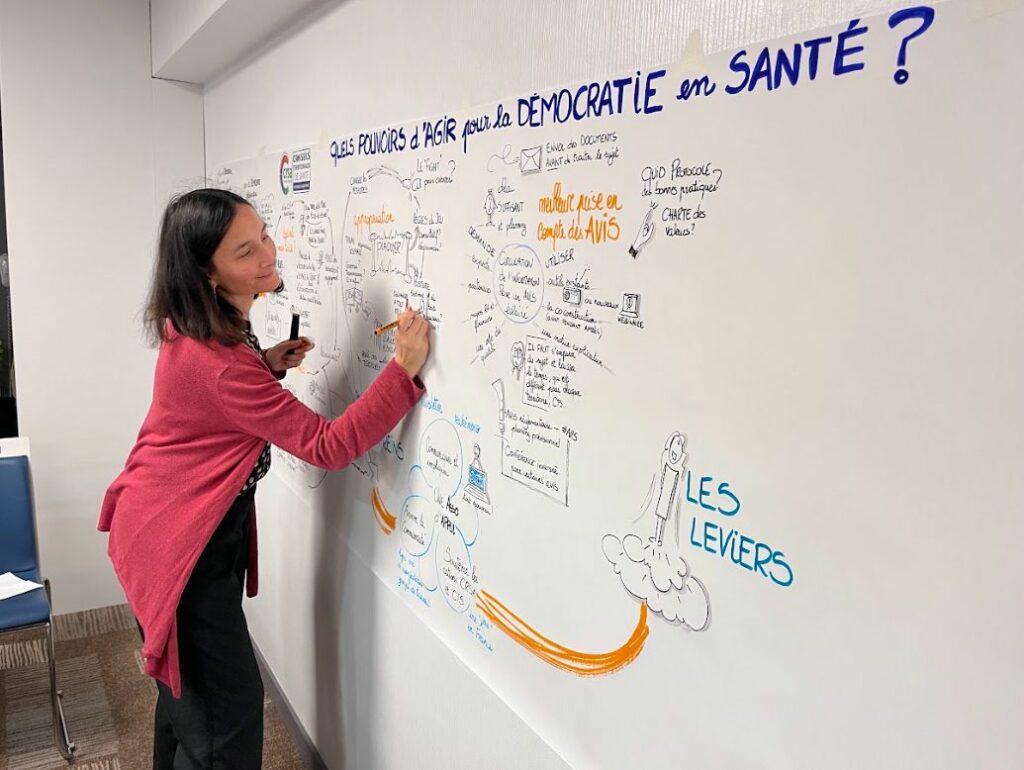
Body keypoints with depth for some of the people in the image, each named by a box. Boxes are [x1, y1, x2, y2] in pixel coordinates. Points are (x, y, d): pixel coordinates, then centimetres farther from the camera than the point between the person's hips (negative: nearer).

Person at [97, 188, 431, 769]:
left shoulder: (198, 329, 0)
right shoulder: (215, 362, -31)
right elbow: (328, 446, -31)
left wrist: (265, 365, 0)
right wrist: (405, 368, -36)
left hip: (186, 526, 10)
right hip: (179, 542, -10)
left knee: (189, 681, 26)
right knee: (229, 708, 2)